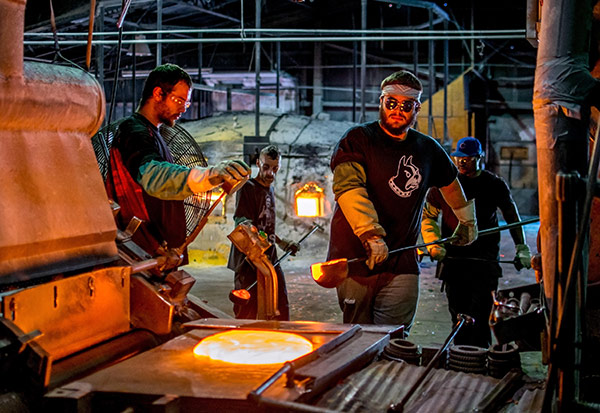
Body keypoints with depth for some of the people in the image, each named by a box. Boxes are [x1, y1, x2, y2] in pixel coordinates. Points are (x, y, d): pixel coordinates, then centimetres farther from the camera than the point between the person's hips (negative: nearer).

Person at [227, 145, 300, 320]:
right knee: (247, 312, -8)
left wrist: (283, 243, 27)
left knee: (282, 309, 6)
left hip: (270, 258, 8)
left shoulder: (270, 190, 18)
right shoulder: (248, 187, -7)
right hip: (248, 260, -8)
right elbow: (241, 224, -19)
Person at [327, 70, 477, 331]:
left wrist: (467, 220, 43)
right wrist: (371, 234, -30)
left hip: (401, 264, 3)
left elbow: (450, 182, 33)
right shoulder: (357, 139, -1)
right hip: (355, 260, -3)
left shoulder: (428, 149, 13)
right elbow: (347, 186, -17)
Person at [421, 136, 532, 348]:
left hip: (485, 262, -2)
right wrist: (434, 244, -3)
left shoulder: (495, 184, 4)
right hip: (453, 261, 2)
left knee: (480, 317, -8)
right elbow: (427, 215, 11)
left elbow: (513, 217, 14)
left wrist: (522, 249, 5)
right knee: (458, 316, 8)